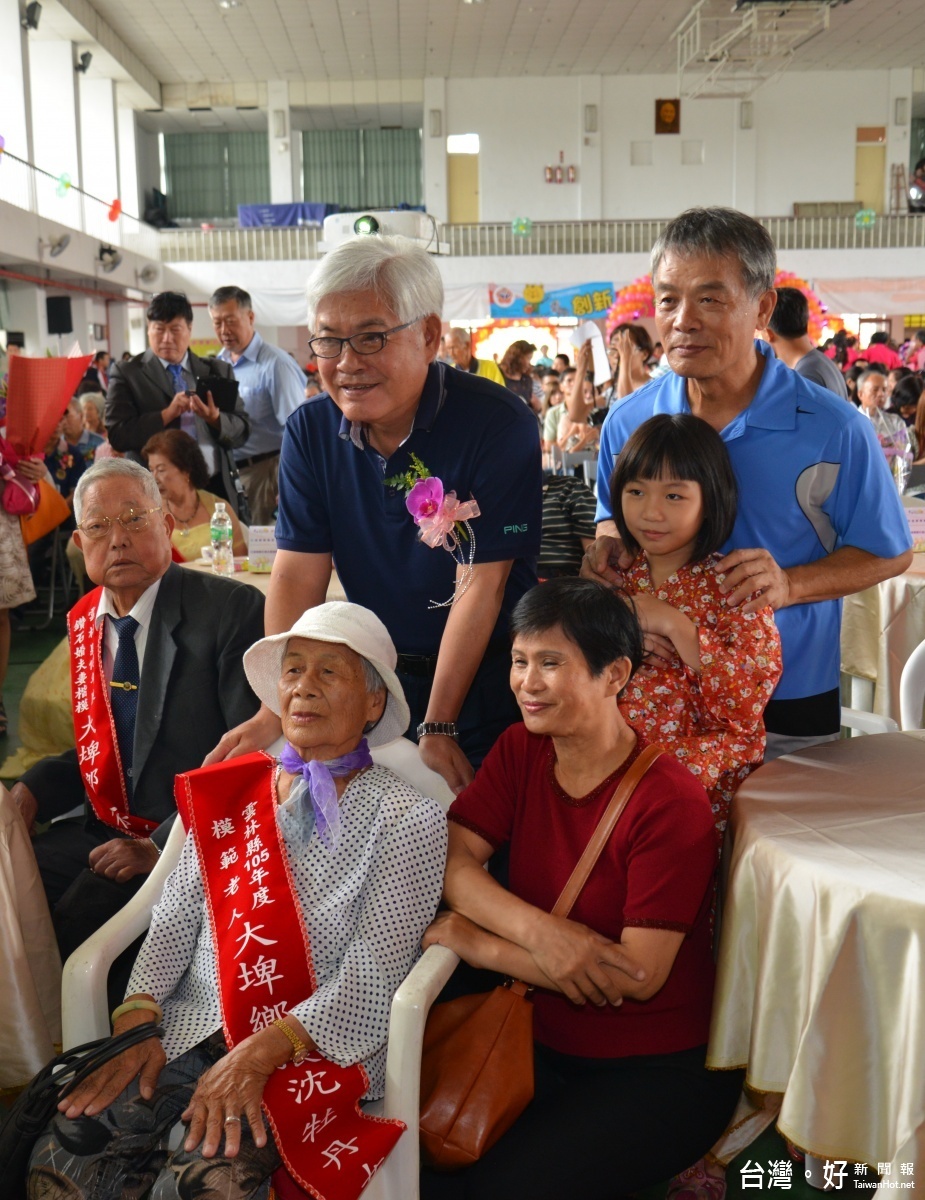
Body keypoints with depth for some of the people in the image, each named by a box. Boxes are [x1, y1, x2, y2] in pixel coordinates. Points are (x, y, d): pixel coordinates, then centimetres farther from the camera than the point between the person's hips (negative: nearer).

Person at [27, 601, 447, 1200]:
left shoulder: (405, 818, -2)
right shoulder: (228, 793, 12)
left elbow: (371, 972, -9)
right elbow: (175, 917, 11)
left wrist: (261, 1053, -19)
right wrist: (137, 1020, -5)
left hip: (313, 1048, -4)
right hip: (193, 1031, 4)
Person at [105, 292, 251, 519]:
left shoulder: (218, 371, 12)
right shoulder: (126, 373, 3)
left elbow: (242, 432, 8)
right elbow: (117, 436, -7)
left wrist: (215, 418, -13)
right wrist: (167, 414, -17)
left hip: (218, 489, 3)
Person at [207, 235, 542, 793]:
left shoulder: (498, 425, -19)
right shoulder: (309, 432, -4)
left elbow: (479, 585, -20)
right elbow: (299, 575, -7)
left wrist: (437, 729, -19)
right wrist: (277, 712, -18)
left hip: (486, 685, -4)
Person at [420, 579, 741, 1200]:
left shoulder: (671, 801, -19)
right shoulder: (520, 749, -1)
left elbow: (638, 976, -22)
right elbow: (446, 858, -9)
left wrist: (480, 944, -19)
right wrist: (538, 930, -27)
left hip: (662, 1070, -4)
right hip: (541, 1041, 4)